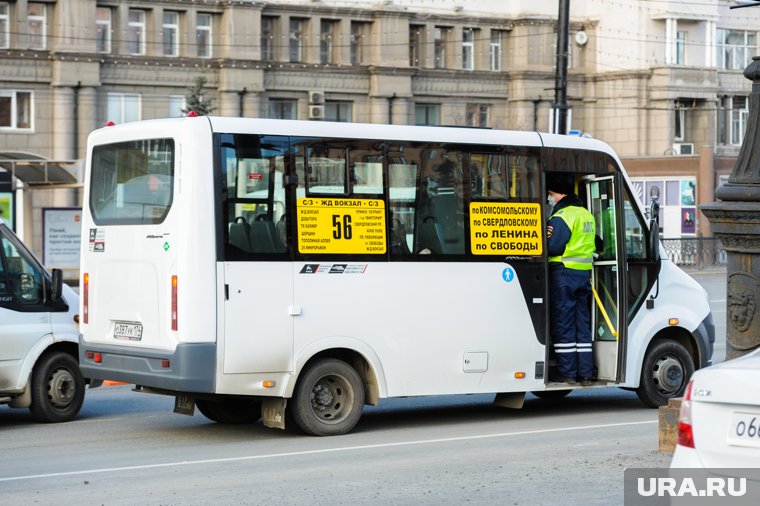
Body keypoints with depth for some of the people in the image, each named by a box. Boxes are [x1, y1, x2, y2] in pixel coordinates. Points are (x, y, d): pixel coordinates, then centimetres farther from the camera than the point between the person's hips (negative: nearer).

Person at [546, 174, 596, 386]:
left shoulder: (562, 217, -11)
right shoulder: (587, 215, 17)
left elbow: (553, 247, -18)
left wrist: (544, 239, 0)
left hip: (563, 273, -8)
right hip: (584, 273, 8)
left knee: (563, 324, -2)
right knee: (583, 324, 10)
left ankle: (567, 372, -1)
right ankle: (585, 373, 8)